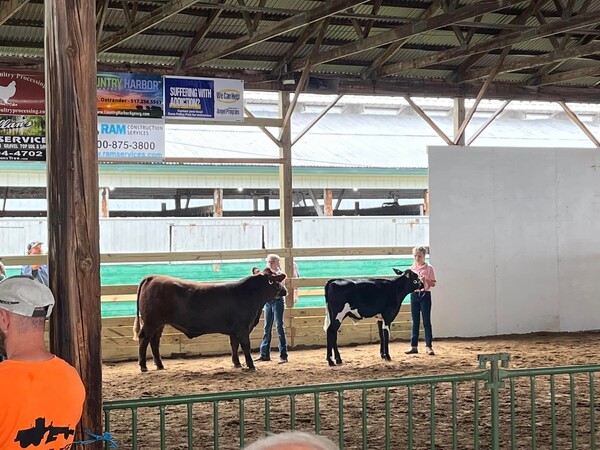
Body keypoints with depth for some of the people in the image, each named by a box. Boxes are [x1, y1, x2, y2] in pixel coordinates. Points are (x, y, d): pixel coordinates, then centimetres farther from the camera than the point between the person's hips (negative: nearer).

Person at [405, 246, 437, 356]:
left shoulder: (429, 268, -2)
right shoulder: (411, 268, 9)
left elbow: (433, 284, -3)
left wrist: (426, 279, -20)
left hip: (425, 295, -3)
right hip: (414, 295, 3)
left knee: (426, 321, -2)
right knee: (415, 321, 7)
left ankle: (429, 346, 0)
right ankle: (414, 346, 10)